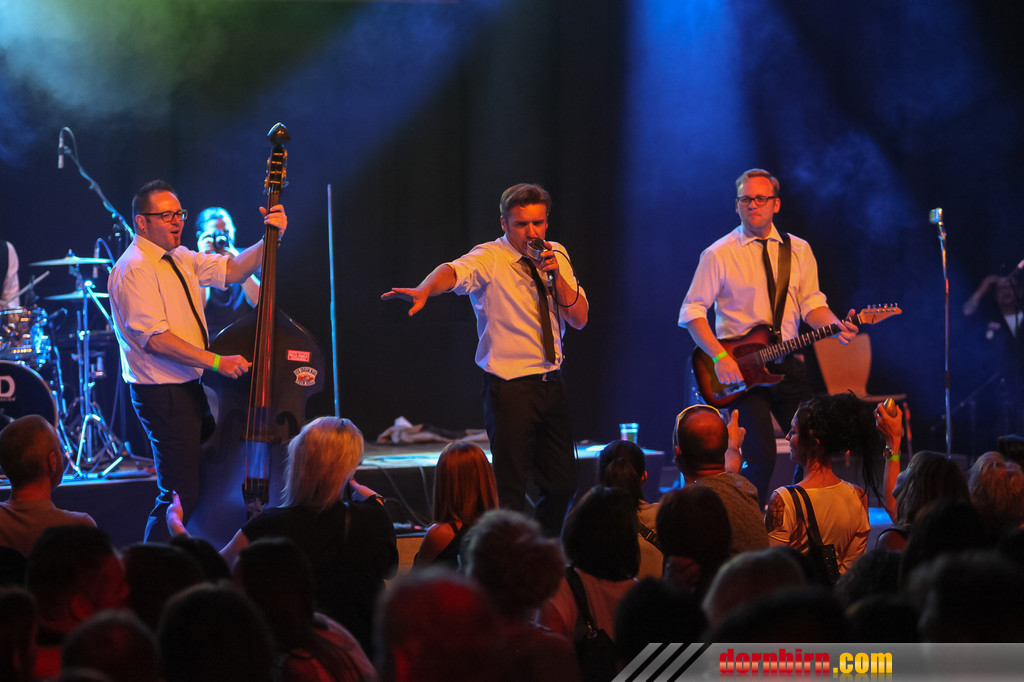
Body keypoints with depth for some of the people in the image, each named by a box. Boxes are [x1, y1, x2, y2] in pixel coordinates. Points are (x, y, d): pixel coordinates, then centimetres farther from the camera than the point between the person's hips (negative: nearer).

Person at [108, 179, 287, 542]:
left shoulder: (180, 260, 13)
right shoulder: (134, 269, -15)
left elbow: (233, 270, 11)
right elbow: (154, 338, -23)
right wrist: (217, 361, -26)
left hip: (189, 388, 10)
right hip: (162, 393, -10)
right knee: (181, 495, -13)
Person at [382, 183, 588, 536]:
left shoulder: (555, 255, 8)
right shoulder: (490, 259, -9)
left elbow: (580, 319, 3)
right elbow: (454, 271, -32)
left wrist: (556, 276, -13)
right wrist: (424, 290, -54)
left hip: (552, 384, 6)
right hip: (510, 386, -6)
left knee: (562, 484, 13)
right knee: (510, 492, -6)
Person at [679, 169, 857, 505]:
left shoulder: (798, 250, 10)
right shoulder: (718, 255, -2)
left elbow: (811, 304, 11)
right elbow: (691, 312, -3)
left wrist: (837, 326, -11)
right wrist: (720, 357, -15)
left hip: (788, 367, 4)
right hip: (740, 371, -4)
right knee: (760, 458, -15)